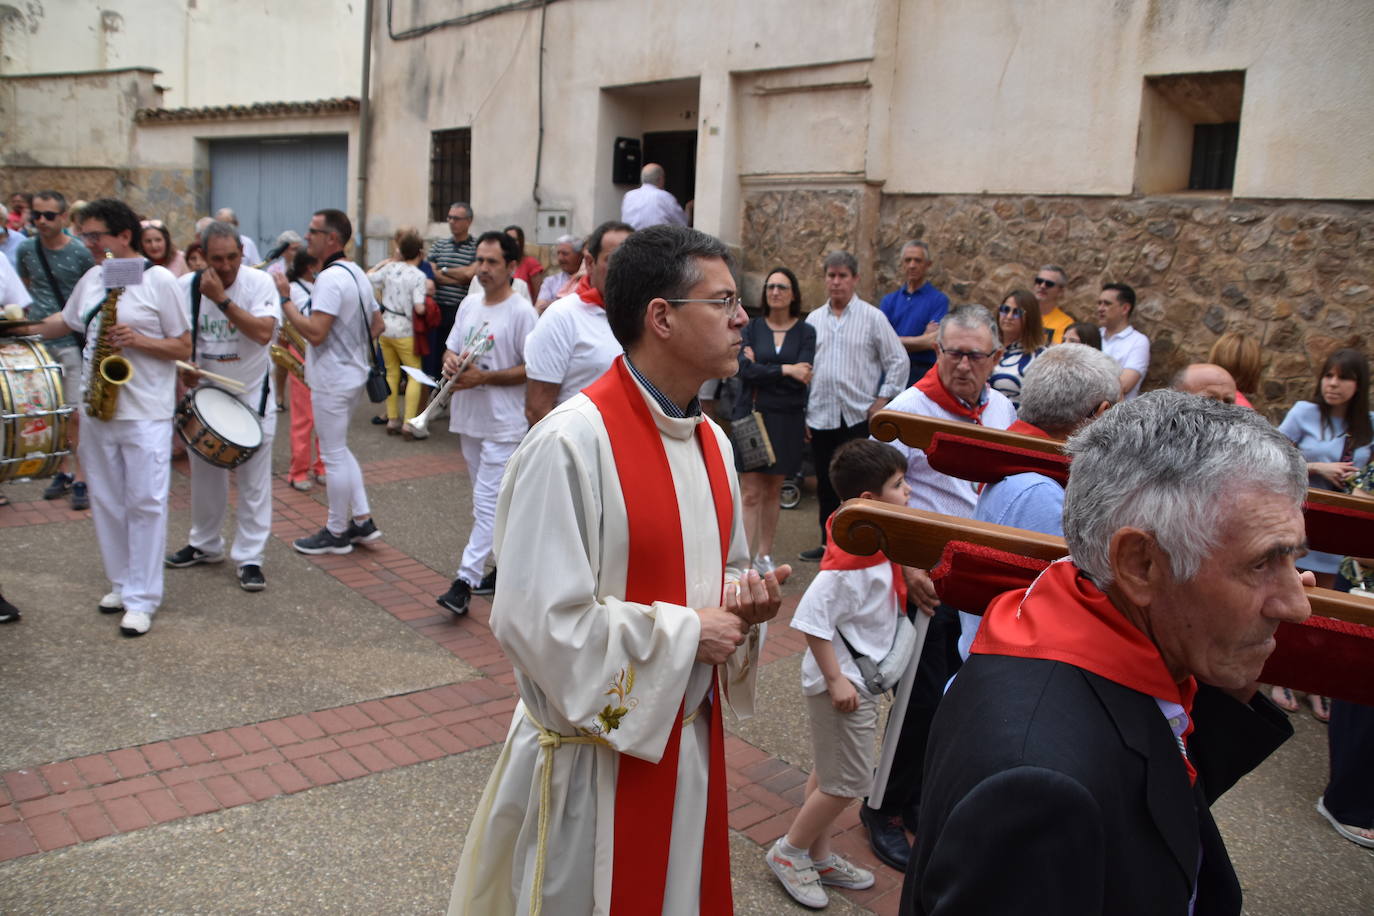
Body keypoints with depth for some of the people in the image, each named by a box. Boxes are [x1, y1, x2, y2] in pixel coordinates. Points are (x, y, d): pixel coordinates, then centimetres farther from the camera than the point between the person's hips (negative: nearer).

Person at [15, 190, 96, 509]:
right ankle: (63, 471, 22)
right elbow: (24, 288, 21)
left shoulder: (80, 253, -5)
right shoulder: (27, 249, 6)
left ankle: (80, 479, 1)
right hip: (39, 342, 4)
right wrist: (27, 318, 12)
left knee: (76, 414, -6)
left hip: (72, 343, -4)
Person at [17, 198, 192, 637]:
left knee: (145, 503, -2)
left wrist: (138, 340, -19)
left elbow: (183, 347, -7)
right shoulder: (91, 278, 10)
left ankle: (143, 599, 5)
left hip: (145, 414, -6)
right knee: (106, 503, 12)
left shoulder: (158, 280, -7)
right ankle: (122, 583, 25)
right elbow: (66, 322, 27)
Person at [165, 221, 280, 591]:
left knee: (254, 481, -2)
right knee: (205, 474, 16)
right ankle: (205, 544, 34)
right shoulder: (186, 287, -5)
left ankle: (250, 557, 7)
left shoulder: (259, 282, -13)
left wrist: (222, 299, -28)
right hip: (205, 391, 3)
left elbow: (264, 332, -26)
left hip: (252, 394, -3)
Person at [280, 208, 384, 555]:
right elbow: (377, 324, 17)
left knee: (334, 455, 1)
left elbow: (315, 332, -27)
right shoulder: (357, 273, 11)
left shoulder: (330, 278, -20)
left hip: (332, 380, -10)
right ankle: (362, 520, 21)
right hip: (353, 374, 10)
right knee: (339, 450, 20)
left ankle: (336, 533, 12)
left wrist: (284, 298, -20)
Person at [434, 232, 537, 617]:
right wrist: (450, 360, -5)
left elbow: (532, 369, -15)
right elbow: (451, 349, 19)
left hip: (503, 423, -8)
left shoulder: (521, 311, -12)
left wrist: (483, 377, -20)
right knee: (495, 500, 17)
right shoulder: (469, 304, 11)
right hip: (469, 417, 8)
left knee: (487, 501, -7)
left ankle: (466, 579, -7)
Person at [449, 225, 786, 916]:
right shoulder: (571, 442, -23)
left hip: (689, 740, 8)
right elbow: (537, 619, -25)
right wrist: (685, 633, -18)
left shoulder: (711, 443, 4)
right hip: (596, 751, -7)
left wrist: (740, 597, -6)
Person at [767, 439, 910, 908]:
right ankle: (789, 851, 19)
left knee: (829, 772, 20)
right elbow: (812, 618, -28)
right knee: (849, 780, 1)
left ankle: (818, 857, 36)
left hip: (861, 676, 10)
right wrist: (836, 679, -24)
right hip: (843, 683, -10)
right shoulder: (851, 556, -28)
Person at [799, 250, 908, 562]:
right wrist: (801, 412, 8)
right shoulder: (814, 319, 11)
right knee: (826, 485, 11)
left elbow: (899, 361, 2)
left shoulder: (872, 317, 1)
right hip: (821, 416, 4)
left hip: (858, 416, -4)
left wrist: (882, 401, -5)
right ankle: (829, 544, 22)